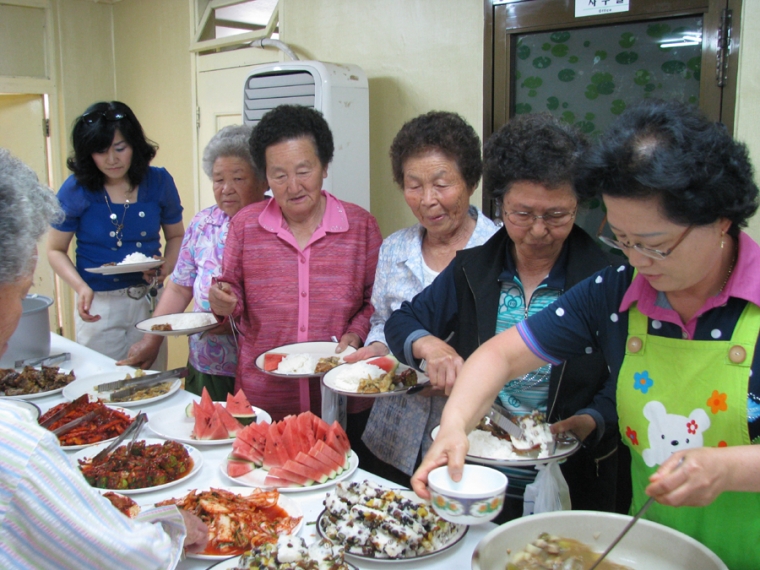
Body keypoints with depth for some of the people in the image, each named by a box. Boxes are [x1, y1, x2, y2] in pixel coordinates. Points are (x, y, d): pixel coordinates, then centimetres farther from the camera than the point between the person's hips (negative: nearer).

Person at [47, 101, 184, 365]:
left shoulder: (158, 182, -2)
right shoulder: (76, 189, -6)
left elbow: (175, 235, 9)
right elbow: (56, 249, 0)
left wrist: (167, 266, -11)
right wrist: (81, 288, -16)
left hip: (149, 301, 2)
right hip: (98, 306, -2)